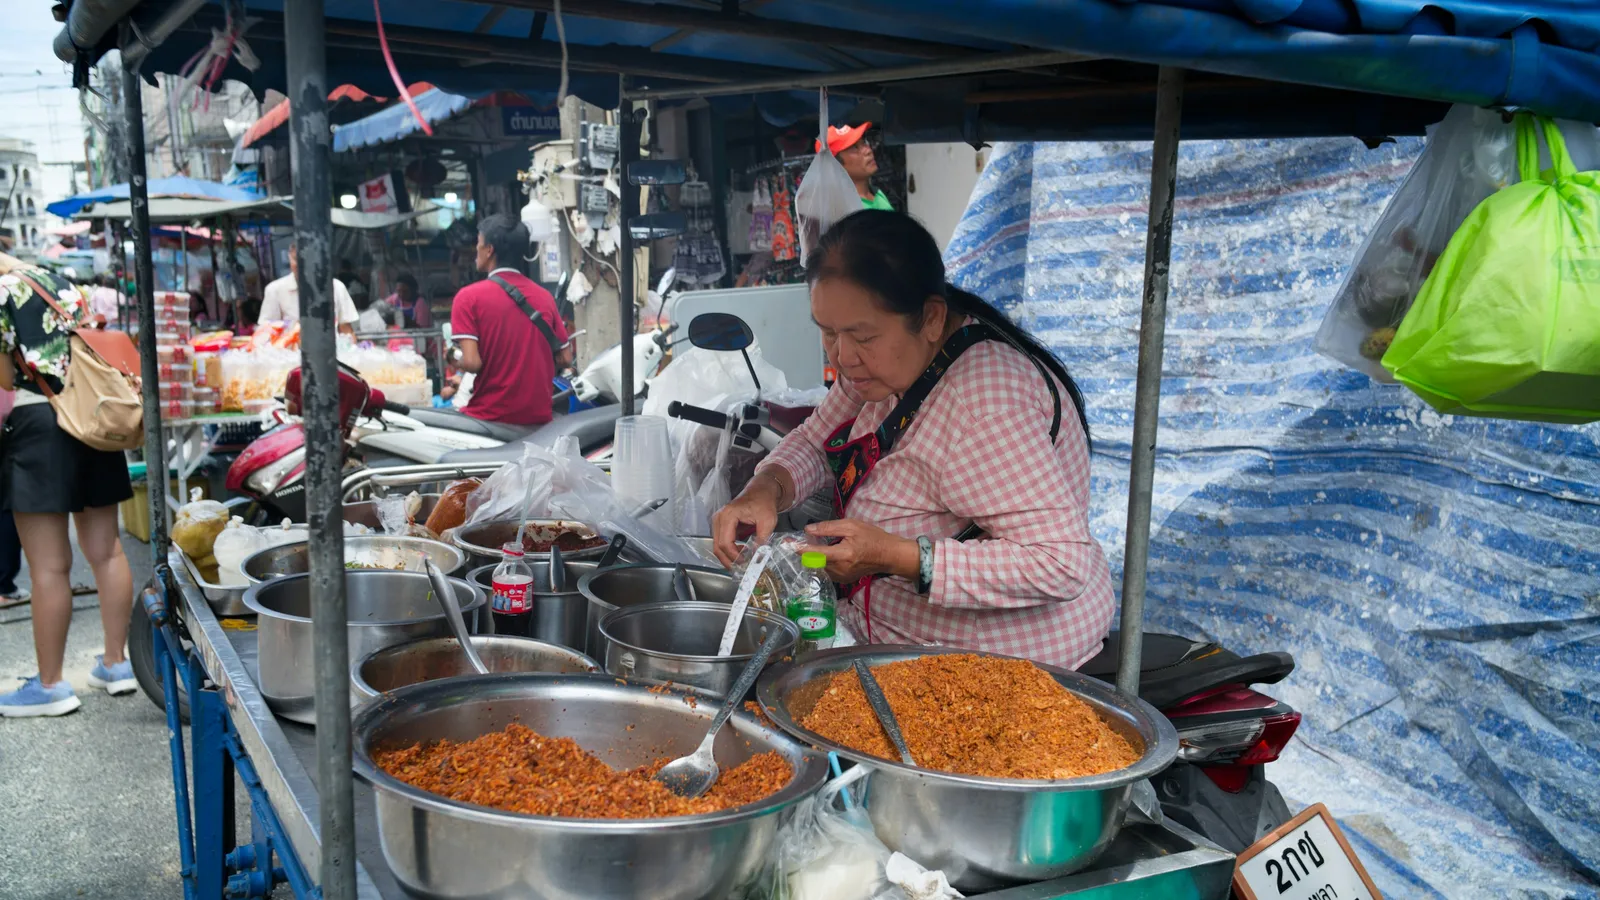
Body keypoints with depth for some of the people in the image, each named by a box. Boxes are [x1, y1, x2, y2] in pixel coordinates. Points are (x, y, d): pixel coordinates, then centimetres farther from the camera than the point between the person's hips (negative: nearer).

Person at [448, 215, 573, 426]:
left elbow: (471, 363, -17)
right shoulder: (544, 296, 5)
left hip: (490, 418, -4)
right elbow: (565, 358, 9)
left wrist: (455, 360, 5)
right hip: (539, 418, 5)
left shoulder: (469, 297, -8)